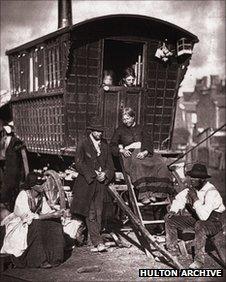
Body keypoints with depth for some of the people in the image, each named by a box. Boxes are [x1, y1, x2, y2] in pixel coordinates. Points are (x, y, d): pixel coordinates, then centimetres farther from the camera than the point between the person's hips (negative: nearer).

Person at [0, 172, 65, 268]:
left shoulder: (41, 196, -2)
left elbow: (46, 211, 0)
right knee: (37, 226, -34)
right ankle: (40, 260, -28)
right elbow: (29, 217, -30)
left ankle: (52, 257, -9)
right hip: (18, 226, -7)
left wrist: (56, 213, -23)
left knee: (55, 224, -14)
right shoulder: (23, 195, -24)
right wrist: (51, 215, -33)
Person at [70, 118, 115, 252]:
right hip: (87, 183, -4)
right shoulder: (83, 145, -1)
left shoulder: (104, 145, 13)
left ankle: (96, 243, 6)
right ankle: (98, 242, -6)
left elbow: (110, 164, 15)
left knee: (98, 214, 2)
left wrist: (105, 174, -5)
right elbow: (79, 164, -9)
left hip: (101, 184, 4)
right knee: (90, 215, -6)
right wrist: (94, 174, -13)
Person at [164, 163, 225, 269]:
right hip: (195, 219, 8)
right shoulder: (192, 189, -4)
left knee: (200, 225, -41)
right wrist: (173, 210, -3)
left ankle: (199, 260, -26)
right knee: (170, 219, -1)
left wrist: (195, 199, -30)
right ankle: (173, 251, 6)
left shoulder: (211, 192, -26)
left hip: (213, 222, -8)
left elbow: (204, 216, -35)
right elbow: (179, 199, 15)